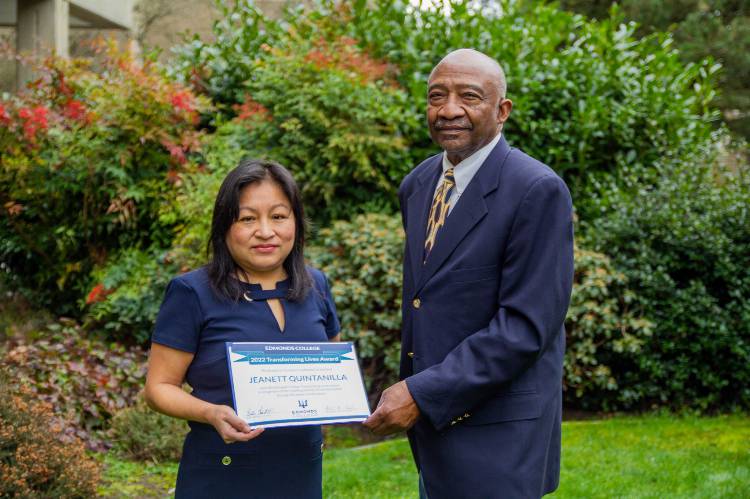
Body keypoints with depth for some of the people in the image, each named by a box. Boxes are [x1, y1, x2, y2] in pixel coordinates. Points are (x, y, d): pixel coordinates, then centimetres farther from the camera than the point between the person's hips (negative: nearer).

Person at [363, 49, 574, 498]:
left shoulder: (538, 191, -16)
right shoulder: (417, 186, 8)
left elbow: (526, 326, -20)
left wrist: (421, 394, -20)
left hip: (497, 436, -7)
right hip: (432, 425, 7)